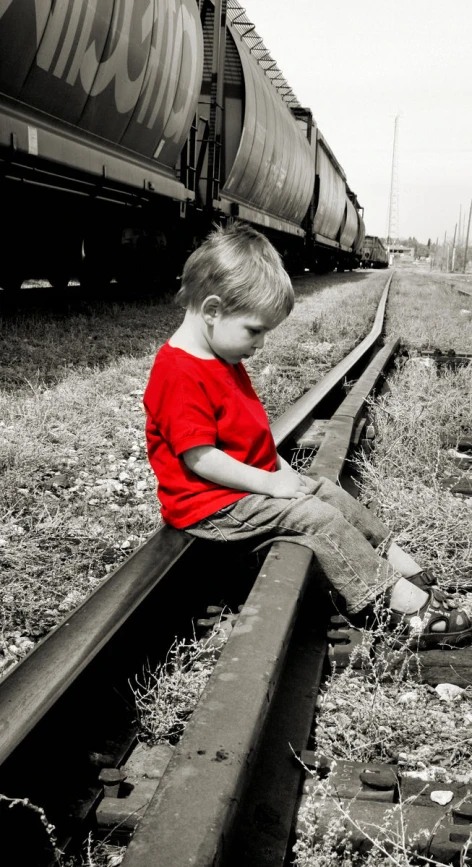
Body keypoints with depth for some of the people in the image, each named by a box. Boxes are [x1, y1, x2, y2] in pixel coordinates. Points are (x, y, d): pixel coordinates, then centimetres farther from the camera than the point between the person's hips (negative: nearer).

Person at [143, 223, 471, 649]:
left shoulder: (224, 360, 11)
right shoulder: (179, 374, -24)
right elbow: (200, 458, -26)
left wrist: (284, 470, 7)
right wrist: (269, 483, -21)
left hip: (258, 482, 10)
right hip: (212, 505, -10)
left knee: (329, 491, 7)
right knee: (316, 517, -16)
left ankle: (401, 562, 13)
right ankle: (403, 599, -11)